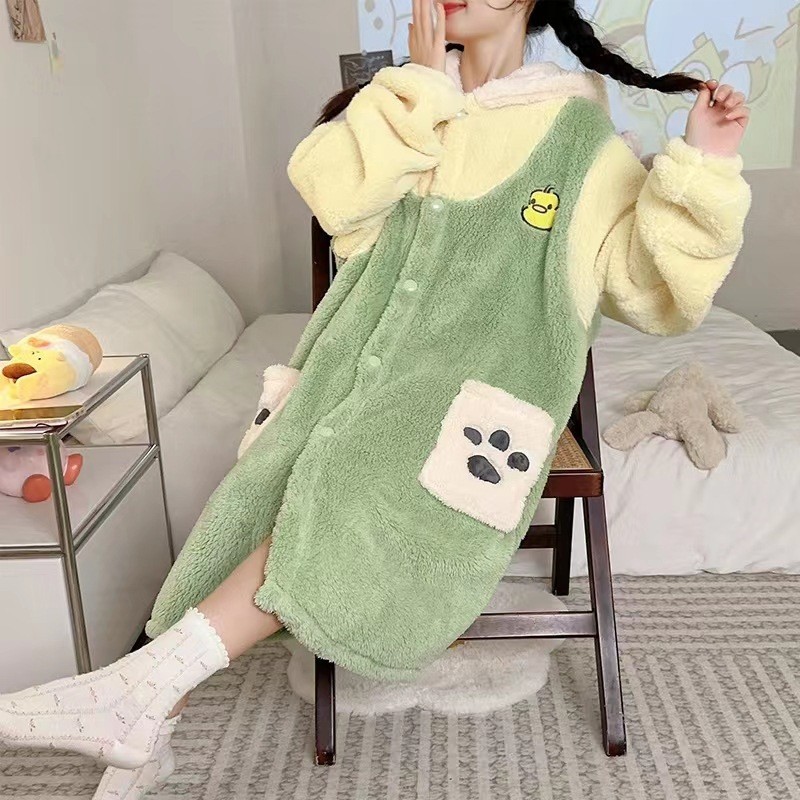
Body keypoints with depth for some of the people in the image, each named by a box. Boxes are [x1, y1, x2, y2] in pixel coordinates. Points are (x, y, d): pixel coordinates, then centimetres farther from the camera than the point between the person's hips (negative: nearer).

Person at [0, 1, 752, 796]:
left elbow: (658, 290, 0)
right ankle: (144, 736, -4)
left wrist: (702, 171, -13)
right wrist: (420, 85, -5)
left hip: (471, 386, -3)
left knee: (360, 499, -31)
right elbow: (330, 194, -4)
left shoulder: (582, 140, 4)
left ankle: (144, 684, -26)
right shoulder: (411, 107, 16)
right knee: (263, 495, -15)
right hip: (361, 367, 4)